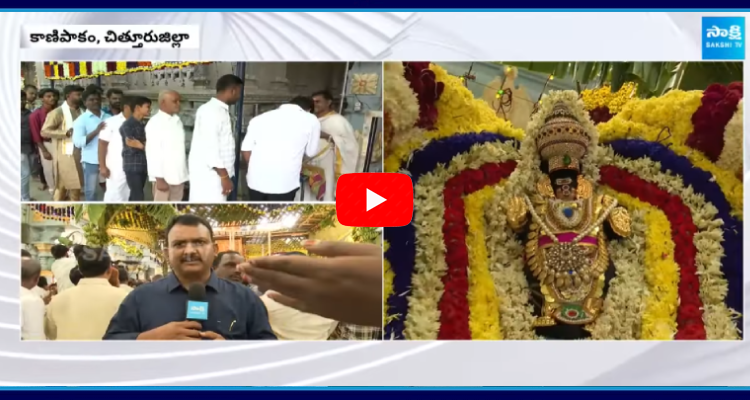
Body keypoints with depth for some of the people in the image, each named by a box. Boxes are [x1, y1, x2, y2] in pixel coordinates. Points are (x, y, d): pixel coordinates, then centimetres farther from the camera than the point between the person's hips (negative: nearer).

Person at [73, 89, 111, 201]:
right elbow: (78, 142, -14)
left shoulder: (108, 117, 7)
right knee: (91, 191, 6)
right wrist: (96, 131, -21)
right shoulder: (82, 120, -4)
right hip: (91, 161, -4)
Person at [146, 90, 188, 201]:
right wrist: (159, 178, -19)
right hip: (163, 176, -7)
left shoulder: (177, 121, 13)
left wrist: (184, 174, 14)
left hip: (178, 176, 7)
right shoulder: (155, 123, -11)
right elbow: (153, 153, -16)